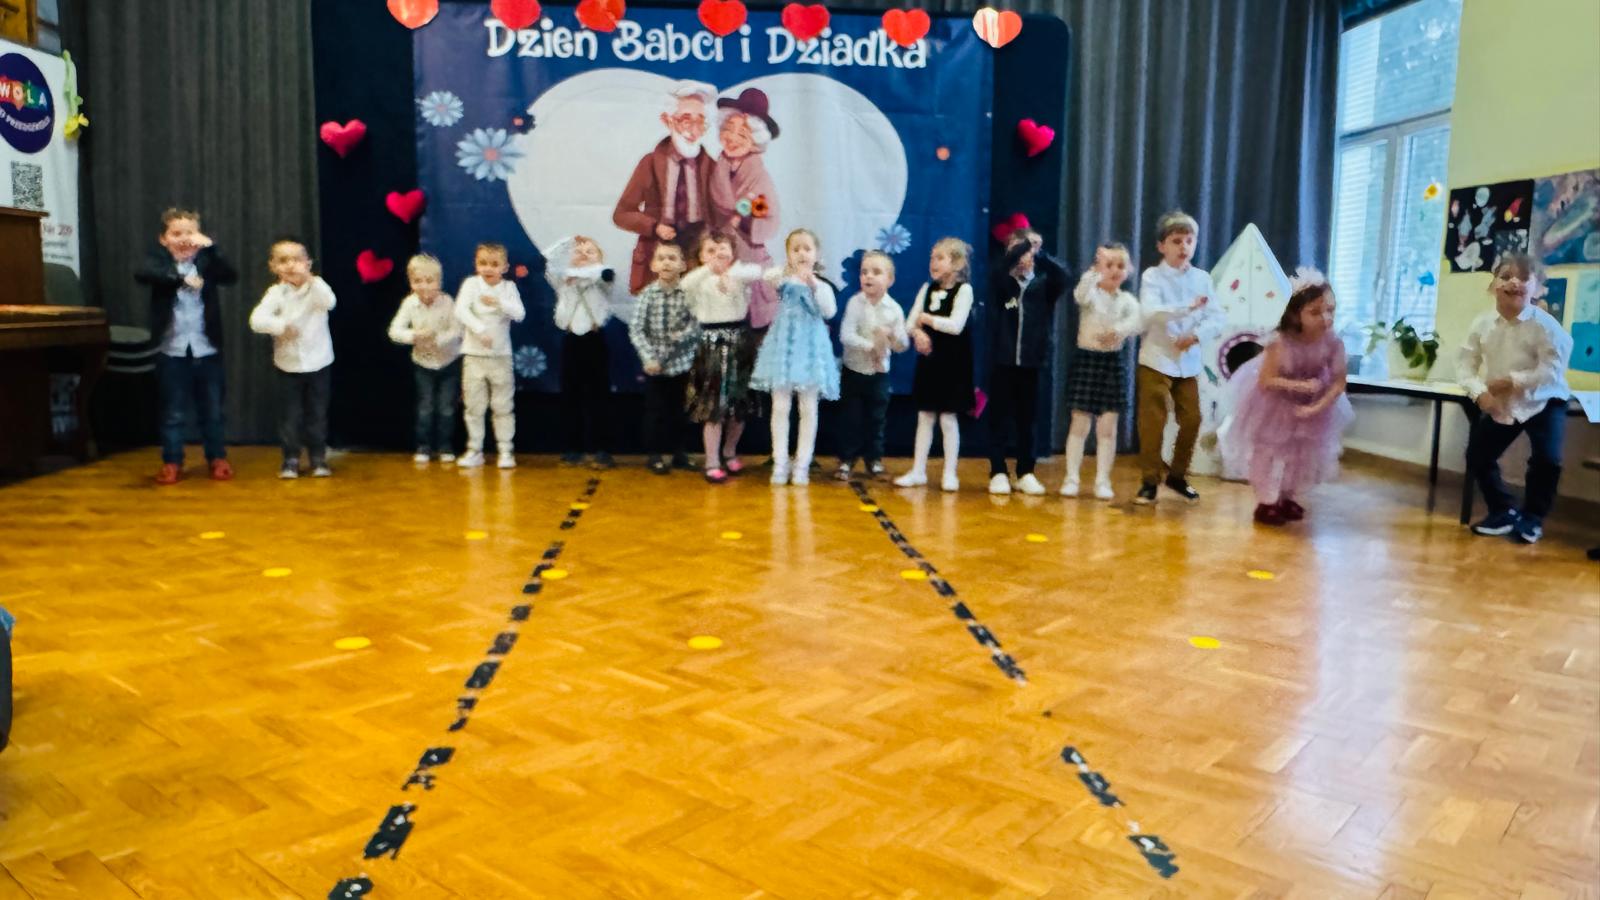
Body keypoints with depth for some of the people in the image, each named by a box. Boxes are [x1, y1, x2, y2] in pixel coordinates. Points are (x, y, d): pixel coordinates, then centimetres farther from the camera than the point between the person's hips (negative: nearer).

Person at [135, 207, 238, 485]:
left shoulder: (206, 259, 1)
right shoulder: (159, 258, -2)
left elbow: (231, 276, -15)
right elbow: (142, 274, -22)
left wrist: (210, 247, -26)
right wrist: (180, 278, -34)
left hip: (207, 349, 1)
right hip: (172, 350, -1)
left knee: (212, 409, 12)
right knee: (173, 411, 8)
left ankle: (217, 458, 24)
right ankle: (172, 462, 18)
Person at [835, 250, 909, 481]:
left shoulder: (894, 309, -5)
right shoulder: (855, 303, -11)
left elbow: (903, 345, -4)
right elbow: (846, 336, -20)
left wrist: (891, 337, -24)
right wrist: (870, 346, -27)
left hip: (880, 373, 2)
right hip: (853, 370, -2)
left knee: (876, 418, 12)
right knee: (850, 417, 4)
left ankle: (874, 459, 27)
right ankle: (846, 460, 16)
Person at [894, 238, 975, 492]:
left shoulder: (963, 289, -8)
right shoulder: (927, 288, 9)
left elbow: (956, 325, -20)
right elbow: (910, 323, 5)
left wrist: (926, 319, -10)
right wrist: (918, 333, -17)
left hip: (952, 360, -5)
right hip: (928, 357, 5)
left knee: (948, 418, 0)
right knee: (924, 416, 9)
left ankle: (950, 473, 10)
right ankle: (918, 471, 15)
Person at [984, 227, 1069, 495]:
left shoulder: (1043, 285, 5)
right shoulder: (1000, 282, 1)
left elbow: (1062, 277, -13)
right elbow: (1006, 265, -19)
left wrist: (1038, 251, -18)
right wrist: (1025, 243, -17)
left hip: (1031, 362, 2)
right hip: (1003, 361, -1)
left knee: (1026, 421, 8)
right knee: (1000, 420, 3)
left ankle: (1026, 473, 16)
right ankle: (998, 473, 10)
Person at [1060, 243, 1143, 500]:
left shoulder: (1127, 299, 5)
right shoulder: (1090, 293, -1)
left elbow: (1137, 321, -15)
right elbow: (1081, 294, -26)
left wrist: (1118, 330, -32)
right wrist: (1095, 270, -38)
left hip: (1112, 363, 2)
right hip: (1086, 359, -2)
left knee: (1108, 427, 3)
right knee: (1079, 424, 0)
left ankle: (1103, 480, 10)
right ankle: (1071, 478, 7)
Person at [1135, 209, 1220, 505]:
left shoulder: (1202, 278, 6)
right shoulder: (1152, 276, -6)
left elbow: (1216, 318, 2)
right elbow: (1151, 314, -22)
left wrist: (1196, 334, -16)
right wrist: (1189, 307, -31)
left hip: (1189, 362, 4)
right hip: (1157, 360, -4)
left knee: (1192, 419, 6)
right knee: (1153, 421, -5)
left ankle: (1177, 475, 23)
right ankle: (1150, 480, 6)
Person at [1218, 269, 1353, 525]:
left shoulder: (1334, 343, -24)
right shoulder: (1280, 343, -34)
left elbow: (1339, 382, -18)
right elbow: (1265, 381, -32)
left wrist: (1318, 406, -30)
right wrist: (1299, 385, -44)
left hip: (1311, 406, 4)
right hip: (1274, 405, -4)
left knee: (1305, 454, 15)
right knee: (1269, 452, 3)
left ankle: (1290, 499, 34)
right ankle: (1266, 502, 19)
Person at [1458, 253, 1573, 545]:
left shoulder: (1545, 325, -19)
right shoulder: (1482, 324, -8)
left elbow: (1552, 371, -24)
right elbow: (1465, 364, -7)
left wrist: (1512, 381, -26)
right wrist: (1480, 393, -21)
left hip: (1543, 401, -4)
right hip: (1500, 404, 4)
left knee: (1546, 458, -18)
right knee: (1477, 456, 3)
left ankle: (1532, 516, 7)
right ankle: (1504, 510, 23)